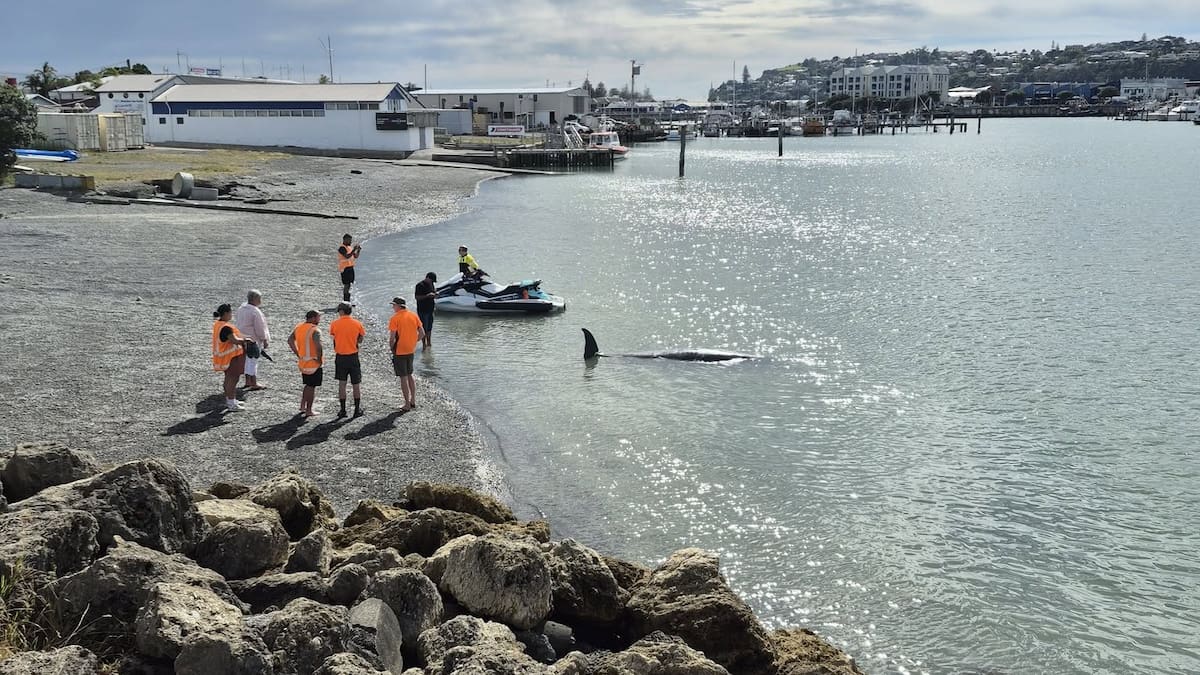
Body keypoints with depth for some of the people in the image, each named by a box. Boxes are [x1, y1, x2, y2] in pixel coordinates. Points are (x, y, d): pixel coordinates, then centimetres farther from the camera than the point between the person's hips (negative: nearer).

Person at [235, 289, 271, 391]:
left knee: (247, 360, 18)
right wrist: (265, 340, -9)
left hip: (243, 338, 9)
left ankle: (248, 382, 26)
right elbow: (260, 328, -18)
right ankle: (254, 384, 5)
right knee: (253, 361, -1)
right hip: (253, 340, -9)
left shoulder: (241, 309, 6)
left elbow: (238, 323, 14)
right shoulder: (255, 312, -21)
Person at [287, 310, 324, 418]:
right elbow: (318, 346, -32)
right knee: (312, 386, 2)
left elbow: (290, 340, 12)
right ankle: (308, 411, 6)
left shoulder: (298, 327, 5)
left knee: (308, 385, 23)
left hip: (302, 362, 7)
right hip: (314, 363, -7)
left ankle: (302, 406, 24)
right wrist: (320, 359, -18)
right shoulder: (314, 330, -19)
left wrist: (298, 354, 12)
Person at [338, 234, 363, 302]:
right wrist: (354, 250, -27)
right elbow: (347, 256, -26)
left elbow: (355, 256, 16)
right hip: (345, 268, -9)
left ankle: (348, 301, 15)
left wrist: (358, 250, 0)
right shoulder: (342, 248, -13)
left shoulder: (349, 247, 15)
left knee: (349, 285, 10)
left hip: (350, 268, 9)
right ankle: (345, 302, -8)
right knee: (346, 285, -9)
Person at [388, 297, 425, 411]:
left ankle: (407, 405, 5)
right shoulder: (414, 316, 3)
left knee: (403, 378, 1)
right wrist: (413, 343, 13)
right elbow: (422, 333, 4)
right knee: (410, 375, 20)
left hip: (399, 352, -6)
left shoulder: (395, 318, -15)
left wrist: (391, 348, 0)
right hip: (411, 351, 6)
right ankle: (413, 401, 23)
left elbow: (392, 338, -17)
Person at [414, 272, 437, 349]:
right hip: (422, 310, -8)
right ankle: (424, 344, 0)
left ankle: (429, 343, 26)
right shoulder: (420, 285, -14)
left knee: (429, 328, 15)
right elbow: (417, 297, -18)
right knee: (423, 328, -5)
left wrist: (434, 295, -2)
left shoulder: (431, 284, 10)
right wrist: (427, 296, -28)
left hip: (430, 309, 8)